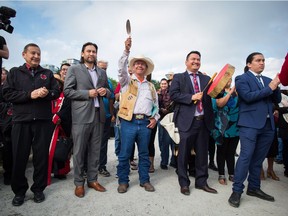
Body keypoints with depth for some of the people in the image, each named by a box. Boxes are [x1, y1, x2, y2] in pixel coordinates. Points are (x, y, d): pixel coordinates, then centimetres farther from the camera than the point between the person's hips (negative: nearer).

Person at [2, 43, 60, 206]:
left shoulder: (48, 73, 15)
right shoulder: (15, 72, 11)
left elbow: (57, 92, 7)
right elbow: (7, 93, -1)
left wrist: (47, 93, -15)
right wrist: (30, 95, -13)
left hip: (43, 120, 1)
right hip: (21, 120, 0)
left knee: (42, 156, 6)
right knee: (19, 157, 5)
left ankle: (38, 189, 21)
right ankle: (19, 191, 23)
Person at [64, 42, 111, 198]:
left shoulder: (102, 72, 18)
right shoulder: (74, 69, 4)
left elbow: (108, 92, 21)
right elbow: (67, 91, -4)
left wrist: (105, 91, -1)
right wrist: (87, 93, -13)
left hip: (98, 115, 4)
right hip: (81, 116, -4)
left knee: (95, 150, 9)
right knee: (79, 151, 2)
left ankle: (92, 179, 23)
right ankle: (79, 183, 16)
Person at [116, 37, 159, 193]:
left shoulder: (151, 86, 19)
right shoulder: (127, 81, 9)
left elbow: (156, 104, 19)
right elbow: (121, 68, -10)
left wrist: (155, 118, 4)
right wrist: (126, 50, -20)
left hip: (145, 123, 3)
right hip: (129, 121, -3)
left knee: (144, 154, 11)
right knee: (125, 154, 2)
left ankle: (144, 180, 25)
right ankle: (123, 181, 17)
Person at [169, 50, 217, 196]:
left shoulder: (206, 79, 15)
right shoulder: (178, 77, 6)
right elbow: (173, 95, -7)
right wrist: (191, 97, -15)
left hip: (204, 121, 4)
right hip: (187, 121, -4)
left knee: (202, 153, 12)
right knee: (184, 153, 4)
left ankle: (201, 182, 28)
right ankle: (184, 183, 21)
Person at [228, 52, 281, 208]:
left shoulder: (267, 80, 19)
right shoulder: (242, 78, 0)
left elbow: (277, 100, 13)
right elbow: (248, 96, -15)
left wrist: (275, 87, -4)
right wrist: (269, 88, -12)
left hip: (268, 125, 6)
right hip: (250, 124, -6)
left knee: (258, 158, 12)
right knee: (246, 156, -9)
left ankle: (254, 188, 24)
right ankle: (237, 191, 0)